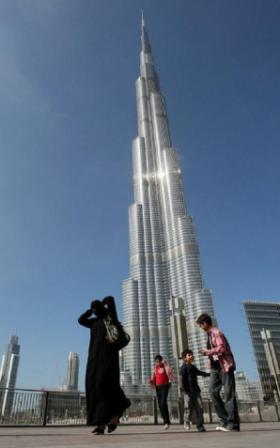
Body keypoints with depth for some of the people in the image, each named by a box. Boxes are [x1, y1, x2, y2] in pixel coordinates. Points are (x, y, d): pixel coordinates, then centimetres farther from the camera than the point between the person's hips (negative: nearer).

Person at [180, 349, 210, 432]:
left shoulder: (193, 367, 15)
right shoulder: (183, 367, -8)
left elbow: (199, 372, 33)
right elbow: (181, 378, -16)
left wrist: (208, 374, 39)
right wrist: (182, 387, -27)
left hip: (196, 390, 7)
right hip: (188, 391, -7)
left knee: (199, 408, 1)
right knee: (189, 408, -3)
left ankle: (200, 425, 8)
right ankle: (187, 422, 21)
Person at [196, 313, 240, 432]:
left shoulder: (216, 332, -14)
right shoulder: (209, 334, 15)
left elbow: (221, 348, -24)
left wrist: (207, 352, -16)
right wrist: (207, 353, 6)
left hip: (225, 365, -9)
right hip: (215, 366, 9)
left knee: (228, 393, -4)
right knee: (213, 390, 0)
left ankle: (232, 423, 3)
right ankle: (224, 420, 9)